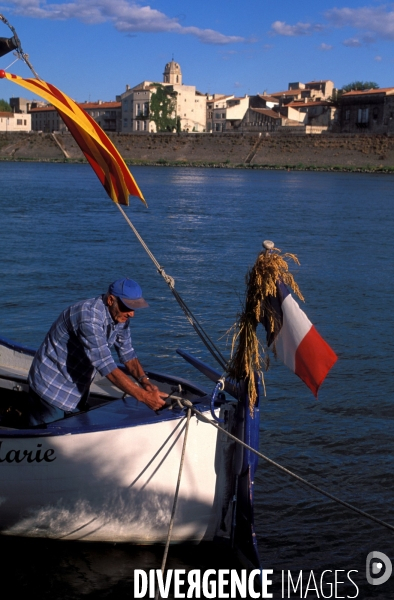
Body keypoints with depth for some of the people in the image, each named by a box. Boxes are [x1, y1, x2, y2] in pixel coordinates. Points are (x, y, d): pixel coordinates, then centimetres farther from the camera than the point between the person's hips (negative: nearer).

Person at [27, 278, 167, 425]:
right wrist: (144, 396, -38)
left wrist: (145, 382, -19)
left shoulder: (120, 317, -4)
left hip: (77, 390, 8)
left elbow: (128, 355, 0)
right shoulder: (89, 317, -32)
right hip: (52, 388, -8)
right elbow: (107, 367, -36)